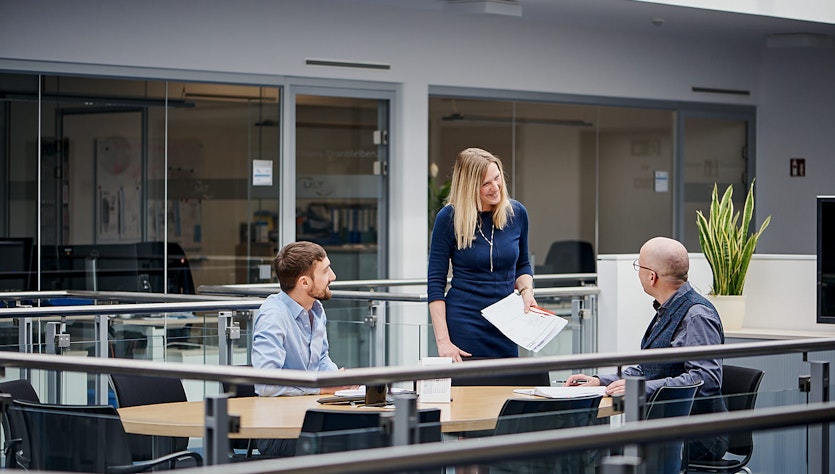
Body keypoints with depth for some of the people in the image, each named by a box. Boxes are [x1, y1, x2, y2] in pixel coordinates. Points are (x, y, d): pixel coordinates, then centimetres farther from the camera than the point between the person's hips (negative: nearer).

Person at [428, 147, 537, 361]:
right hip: (464, 324, -4)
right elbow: (435, 282, -7)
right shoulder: (449, 218, -9)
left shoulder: (516, 213, 2)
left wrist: (526, 291, -3)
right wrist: (443, 341, -14)